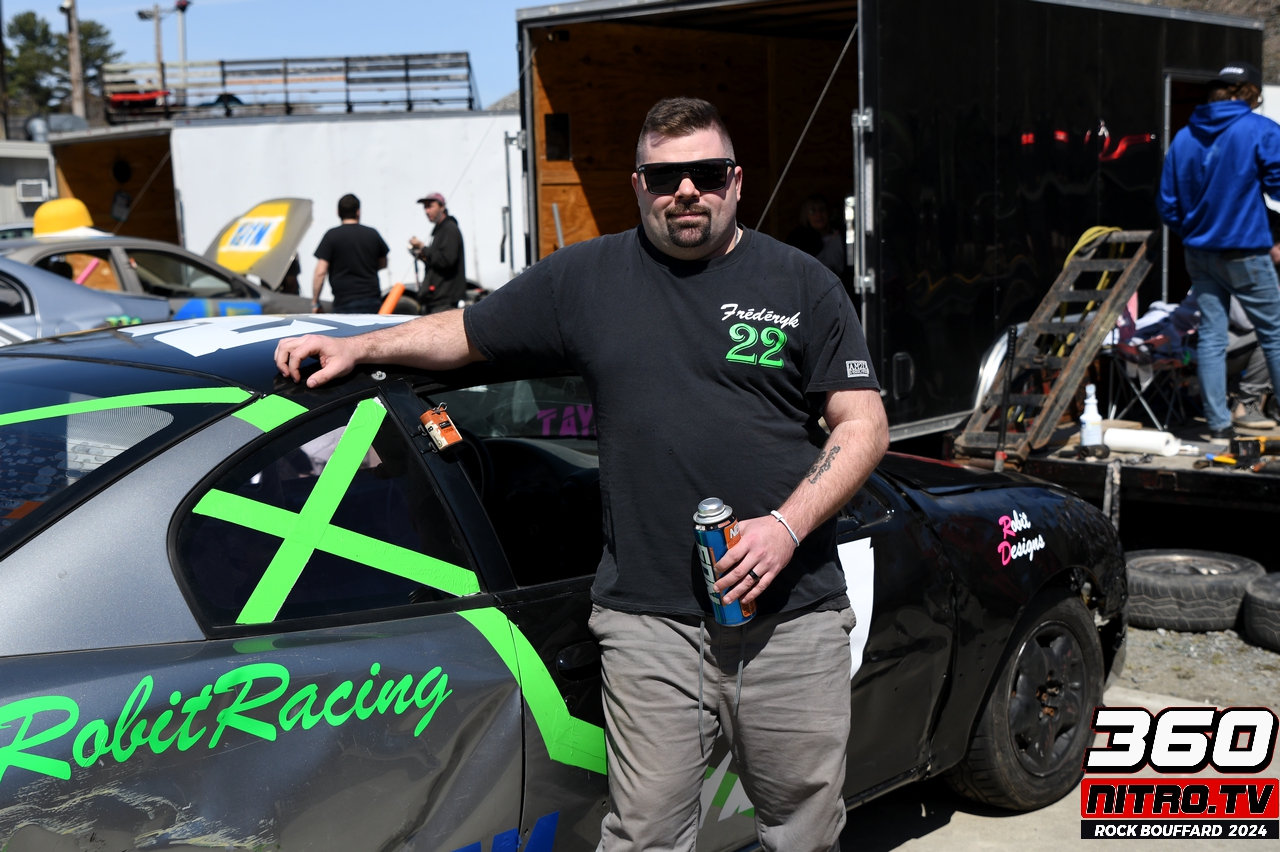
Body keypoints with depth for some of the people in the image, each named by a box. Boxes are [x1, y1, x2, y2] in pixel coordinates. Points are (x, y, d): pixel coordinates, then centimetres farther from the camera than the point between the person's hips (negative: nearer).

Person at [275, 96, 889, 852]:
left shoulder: (802, 285, 6)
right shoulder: (587, 278, 10)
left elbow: (864, 425, 2)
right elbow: (465, 334, 20)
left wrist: (788, 525, -11)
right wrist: (360, 346, 9)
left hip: (793, 612, 1)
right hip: (649, 618, 0)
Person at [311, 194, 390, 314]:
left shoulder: (332, 235, -3)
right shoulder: (372, 234, 8)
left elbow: (320, 272, -8)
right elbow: (383, 264, 23)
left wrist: (315, 302, -2)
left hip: (345, 303, -3)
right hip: (373, 302, 3)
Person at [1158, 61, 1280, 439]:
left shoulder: (1183, 137, 7)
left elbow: (1168, 203, 8)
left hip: (1198, 252, 5)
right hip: (1245, 253, -5)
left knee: (1210, 334, 7)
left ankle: (1218, 423, 7)